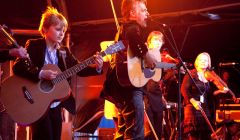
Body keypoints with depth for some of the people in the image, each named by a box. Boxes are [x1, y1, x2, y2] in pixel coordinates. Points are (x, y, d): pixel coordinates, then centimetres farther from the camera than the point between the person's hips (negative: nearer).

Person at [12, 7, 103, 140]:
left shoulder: (64, 51, 9)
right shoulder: (34, 45, -8)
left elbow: (79, 70, 5)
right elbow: (17, 67, -18)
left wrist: (97, 68, -13)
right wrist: (40, 74, -30)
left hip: (56, 105, 6)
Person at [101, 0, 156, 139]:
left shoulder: (125, 29, 27)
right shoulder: (132, 26, -3)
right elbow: (133, 35, -30)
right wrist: (146, 55, -24)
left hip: (124, 83, 11)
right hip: (129, 83, -11)